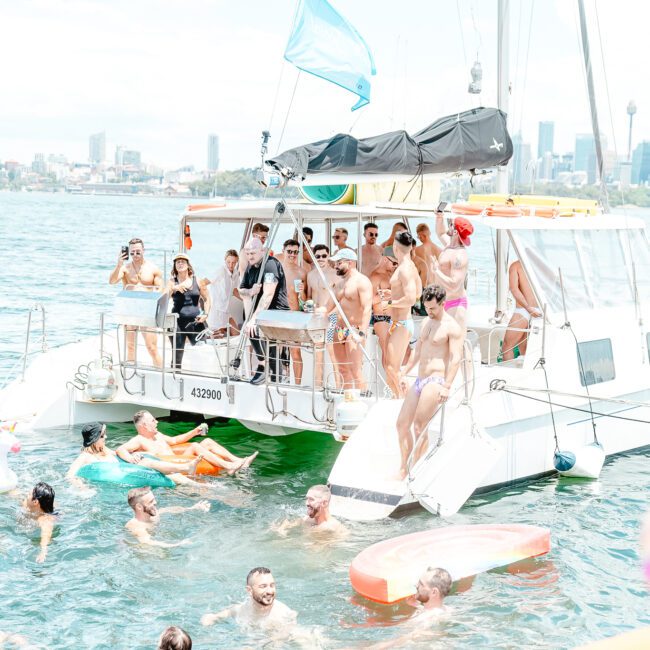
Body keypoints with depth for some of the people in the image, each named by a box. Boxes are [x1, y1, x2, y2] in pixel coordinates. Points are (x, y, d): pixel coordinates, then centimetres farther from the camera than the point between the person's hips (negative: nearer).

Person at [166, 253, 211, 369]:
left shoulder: (197, 281, 8)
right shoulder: (172, 282, 6)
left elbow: (206, 299, 14)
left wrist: (206, 314, -1)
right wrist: (174, 288, -24)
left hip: (195, 321, 0)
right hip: (178, 321, 0)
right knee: (177, 354, 1)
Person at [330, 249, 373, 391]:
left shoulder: (361, 281, -10)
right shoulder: (341, 282, 18)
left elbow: (367, 309, -19)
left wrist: (362, 333, -27)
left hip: (354, 330, -9)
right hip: (340, 330, 9)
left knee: (355, 371, -12)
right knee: (343, 369, 12)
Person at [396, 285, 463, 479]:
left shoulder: (452, 327, -9)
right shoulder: (427, 322, 18)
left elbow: (455, 358, -16)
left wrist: (446, 386, -24)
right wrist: (404, 373, 28)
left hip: (435, 381, -9)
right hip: (420, 381, 9)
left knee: (419, 427, -12)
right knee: (402, 423, 6)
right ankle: (403, 471, 14)